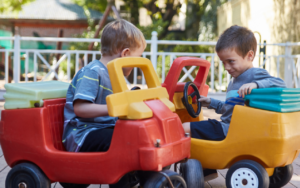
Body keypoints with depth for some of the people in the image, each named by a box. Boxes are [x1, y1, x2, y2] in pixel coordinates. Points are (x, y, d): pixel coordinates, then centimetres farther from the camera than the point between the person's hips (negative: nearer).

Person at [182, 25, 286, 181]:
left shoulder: (255, 74, -11)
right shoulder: (235, 79, 19)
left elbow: (279, 84, -29)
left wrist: (255, 84, -42)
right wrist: (211, 103, 28)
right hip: (225, 127, 11)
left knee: (185, 128, -14)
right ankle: (207, 171, 24)